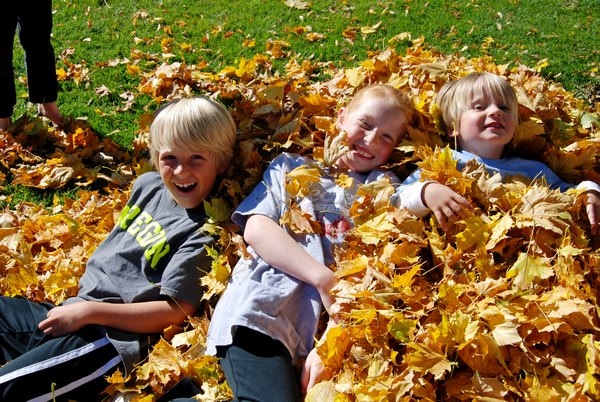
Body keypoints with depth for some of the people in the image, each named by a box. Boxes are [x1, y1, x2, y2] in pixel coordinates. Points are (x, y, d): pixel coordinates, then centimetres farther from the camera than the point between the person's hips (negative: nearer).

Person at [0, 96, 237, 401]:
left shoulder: (204, 233, -14)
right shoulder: (148, 185, 8)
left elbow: (174, 311, -17)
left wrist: (89, 311, -19)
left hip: (113, 338, -9)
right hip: (69, 312, 9)